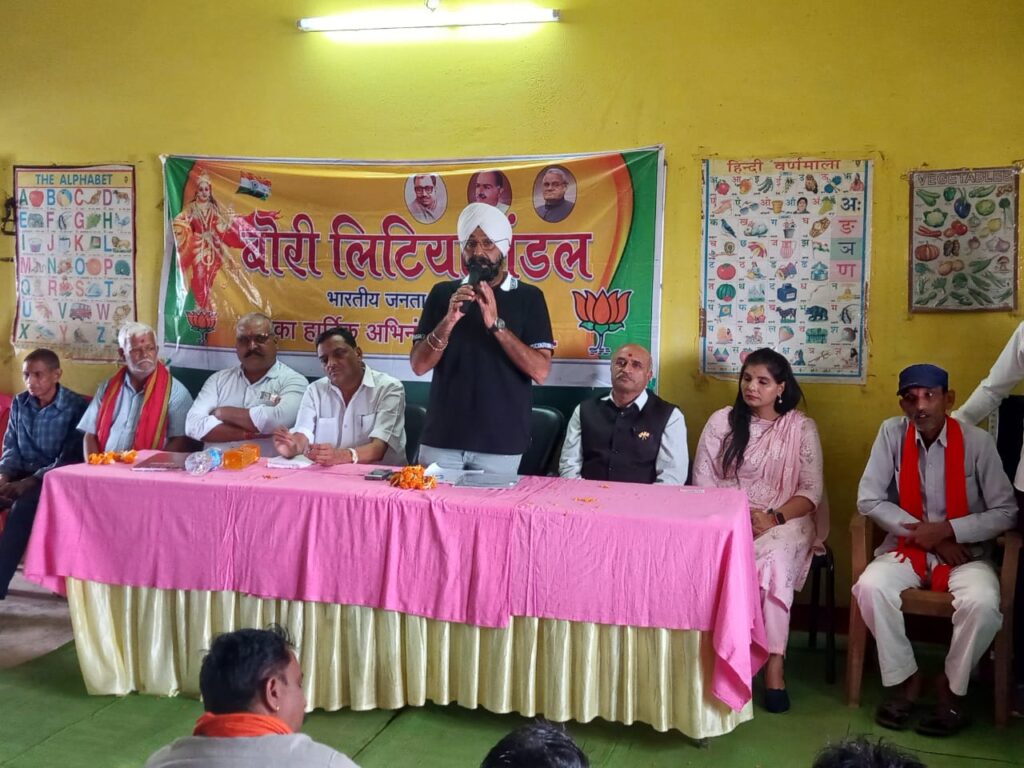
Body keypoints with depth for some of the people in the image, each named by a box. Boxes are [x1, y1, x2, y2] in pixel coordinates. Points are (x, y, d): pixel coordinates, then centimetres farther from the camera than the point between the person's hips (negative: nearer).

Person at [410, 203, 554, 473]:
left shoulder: (528, 298, 0)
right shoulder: (442, 293, 6)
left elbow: (540, 371, -8)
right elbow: (419, 365, 1)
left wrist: (496, 324, -17)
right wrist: (449, 321, -14)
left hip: (500, 442, -1)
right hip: (441, 438, 2)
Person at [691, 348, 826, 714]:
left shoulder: (801, 427, 3)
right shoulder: (721, 421, 7)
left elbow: (812, 491, -2)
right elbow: (702, 480, 4)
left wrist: (774, 519, -19)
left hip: (786, 520, -1)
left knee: (773, 556, -35)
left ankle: (774, 663, -28)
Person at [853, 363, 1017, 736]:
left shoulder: (978, 441, -10)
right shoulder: (892, 432, -5)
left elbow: (1006, 512, -7)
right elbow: (868, 500, -6)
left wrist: (947, 530, -19)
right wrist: (920, 532, -14)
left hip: (964, 552, -1)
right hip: (907, 546, 2)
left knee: (982, 603, -32)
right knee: (870, 587, -28)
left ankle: (952, 688, -5)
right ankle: (904, 678, -6)